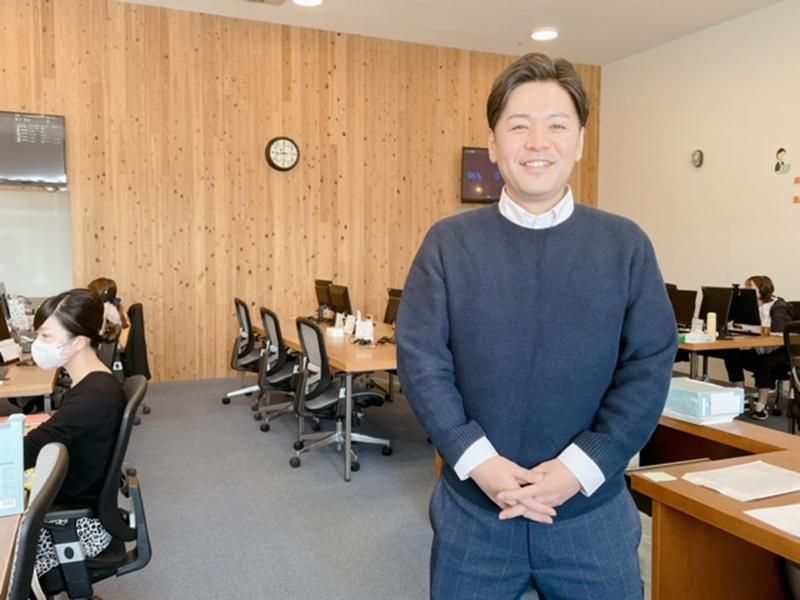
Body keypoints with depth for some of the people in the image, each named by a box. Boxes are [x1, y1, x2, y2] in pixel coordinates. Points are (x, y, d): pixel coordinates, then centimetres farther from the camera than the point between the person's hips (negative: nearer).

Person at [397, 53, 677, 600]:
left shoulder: (626, 245, -1)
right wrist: (476, 460, -15)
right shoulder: (448, 244, -3)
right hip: (473, 507, 0)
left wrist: (581, 466, -13)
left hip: (592, 509, 1)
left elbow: (649, 365, -4)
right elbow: (420, 358, -6)